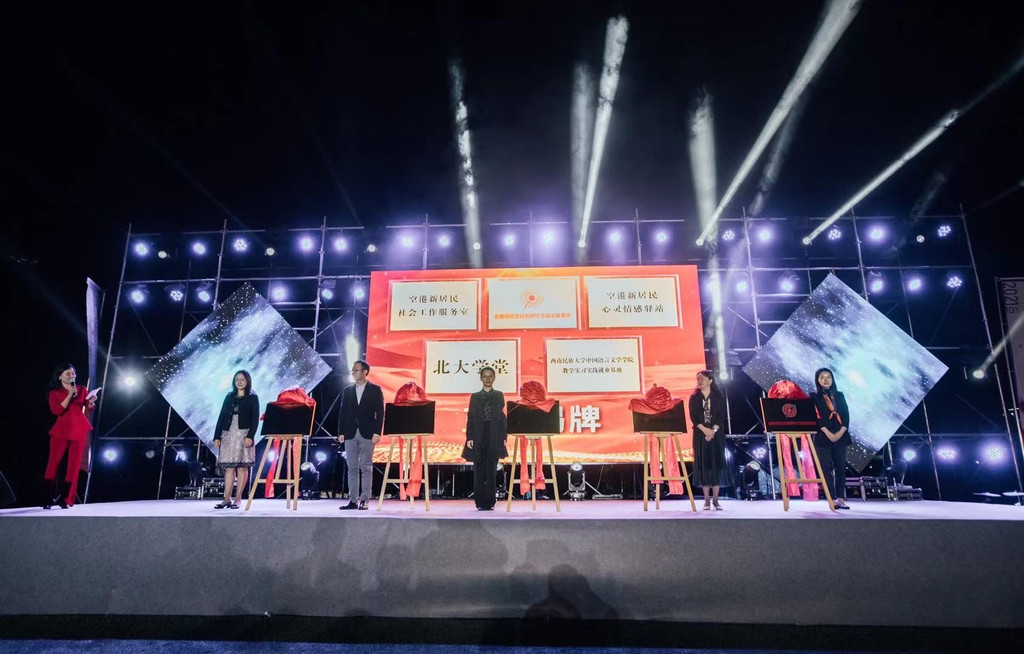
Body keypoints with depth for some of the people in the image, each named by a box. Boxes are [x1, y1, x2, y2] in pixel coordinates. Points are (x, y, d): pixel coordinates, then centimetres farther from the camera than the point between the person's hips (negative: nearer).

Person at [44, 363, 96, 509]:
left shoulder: (81, 389, 13)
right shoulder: (54, 393, 8)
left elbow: (88, 410, 8)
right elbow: (57, 410, -8)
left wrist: (91, 402, -14)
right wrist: (69, 395, -13)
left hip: (79, 430, 1)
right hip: (61, 430, -1)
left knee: (74, 464, -1)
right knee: (53, 462, -5)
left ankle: (67, 500, 2)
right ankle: (49, 498, 3)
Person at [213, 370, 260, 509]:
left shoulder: (253, 398, 2)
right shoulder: (229, 397, 14)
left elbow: (255, 419, -4)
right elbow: (221, 417, 12)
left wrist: (250, 436, -16)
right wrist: (217, 437, 5)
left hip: (244, 435, -4)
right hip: (228, 435, 4)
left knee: (242, 467, -3)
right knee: (229, 467, 3)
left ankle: (238, 499, 1)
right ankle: (227, 499, 6)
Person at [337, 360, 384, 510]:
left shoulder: (375, 389, 1)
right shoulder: (347, 390, 12)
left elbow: (380, 412, -3)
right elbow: (342, 412, 11)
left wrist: (377, 433, -11)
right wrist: (341, 433, 3)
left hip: (367, 434, -4)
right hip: (350, 434, 4)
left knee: (366, 468, -1)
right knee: (352, 468, 6)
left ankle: (364, 500, 2)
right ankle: (353, 500, 11)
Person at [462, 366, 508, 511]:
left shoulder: (499, 395, 10)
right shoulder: (475, 396, 11)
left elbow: (503, 416, 6)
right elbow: (470, 417, 6)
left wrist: (504, 437, -2)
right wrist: (469, 437, -3)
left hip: (494, 437, 0)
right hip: (478, 437, 1)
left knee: (491, 470, -1)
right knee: (479, 471, 1)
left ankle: (490, 503, 5)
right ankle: (480, 503, 8)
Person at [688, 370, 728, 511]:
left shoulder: (719, 397, 4)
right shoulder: (694, 397, 6)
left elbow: (722, 416, -2)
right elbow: (693, 416, -1)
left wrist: (713, 430, -14)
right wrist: (704, 429, -14)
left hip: (717, 434, 0)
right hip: (700, 434, 1)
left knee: (716, 463, -1)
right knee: (703, 464, -1)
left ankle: (715, 499, 6)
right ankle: (707, 499, 5)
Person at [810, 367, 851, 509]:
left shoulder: (839, 395, 12)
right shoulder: (814, 397, 2)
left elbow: (846, 415, 5)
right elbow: (815, 417, -7)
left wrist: (841, 432, -10)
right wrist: (828, 433, -17)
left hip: (840, 436, 3)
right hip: (823, 437, -3)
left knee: (840, 467, 3)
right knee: (827, 468, -3)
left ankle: (841, 498, 8)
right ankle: (832, 499, 1)